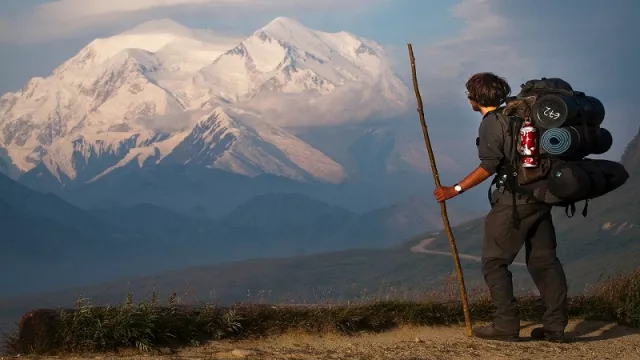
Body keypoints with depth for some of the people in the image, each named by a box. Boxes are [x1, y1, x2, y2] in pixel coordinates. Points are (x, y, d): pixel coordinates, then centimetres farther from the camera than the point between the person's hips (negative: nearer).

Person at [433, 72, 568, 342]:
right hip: (540, 197, 8)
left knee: (494, 261, 0)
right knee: (543, 259, 10)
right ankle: (555, 325, 8)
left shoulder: (491, 123, -10)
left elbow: (489, 166, -19)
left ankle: (506, 325, -5)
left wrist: (455, 190, -15)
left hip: (514, 200, -8)